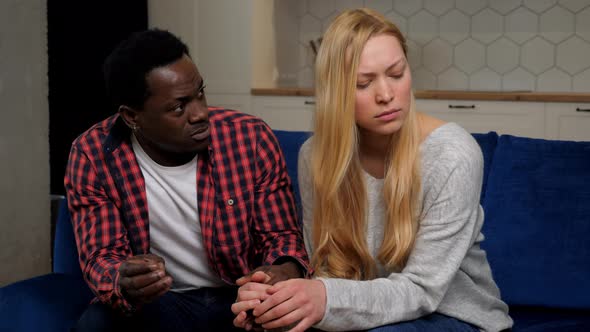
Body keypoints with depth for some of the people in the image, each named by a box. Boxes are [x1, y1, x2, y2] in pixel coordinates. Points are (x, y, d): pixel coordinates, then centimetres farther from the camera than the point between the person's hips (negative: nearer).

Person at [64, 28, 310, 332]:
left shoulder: (252, 139, -12)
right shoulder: (92, 157, -13)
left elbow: (281, 235, -4)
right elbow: (101, 257, -12)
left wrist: (288, 272, -30)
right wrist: (125, 285, -38)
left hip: (244, 298, 1)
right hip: (156, 303, 0)